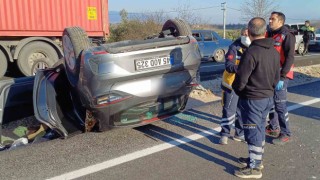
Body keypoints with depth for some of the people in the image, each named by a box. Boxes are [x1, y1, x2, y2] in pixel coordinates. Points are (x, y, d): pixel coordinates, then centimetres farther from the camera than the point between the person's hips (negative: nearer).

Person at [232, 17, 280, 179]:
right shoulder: (274, 52, 3)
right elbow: (276, 77, 11)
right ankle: (257, 159, 35)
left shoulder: (251, 52, -23)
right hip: (268, 97, 8)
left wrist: (237, 89, 0)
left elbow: (241, 79, -20)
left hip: (252, 99, -8)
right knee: (260, 130, 20)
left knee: (253, 133, 2)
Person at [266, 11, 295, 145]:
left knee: (280, 105, -4)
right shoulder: (269, 35, 12)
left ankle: (285, 133, 9)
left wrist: (282, 77, -21)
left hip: (280, 75, -7)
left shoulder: (287, 35, -10)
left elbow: (290, 58, -16)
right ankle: (273, 128, 30)